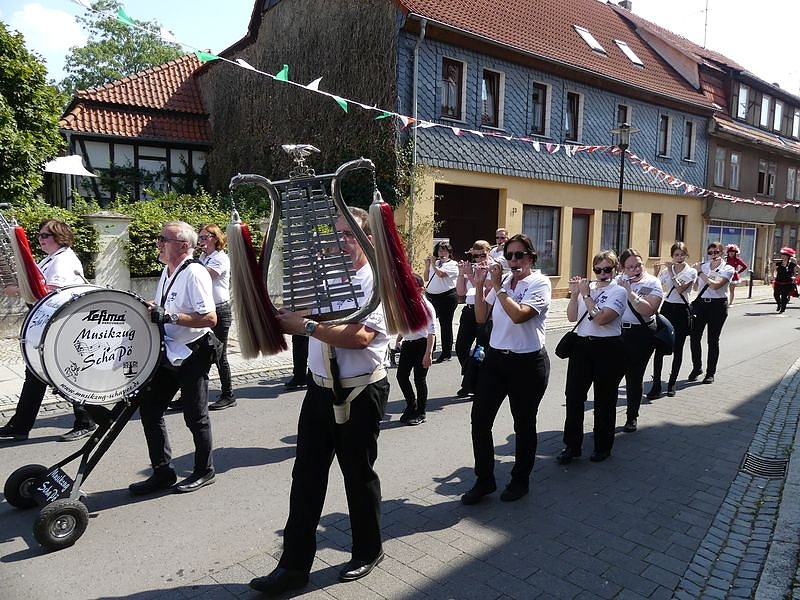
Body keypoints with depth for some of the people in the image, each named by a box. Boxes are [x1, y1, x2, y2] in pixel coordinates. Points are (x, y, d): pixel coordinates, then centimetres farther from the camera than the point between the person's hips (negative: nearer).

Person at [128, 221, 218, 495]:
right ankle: (163, 471, 23)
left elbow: (209, 319, -25)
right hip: (168, 353, 9)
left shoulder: (195, 274, -17)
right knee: (149, 406, 9)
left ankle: (204, 471, 24)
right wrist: (152, 312, 4)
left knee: (195, 416, 4)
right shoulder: (167, 273, 10)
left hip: (192, 354, -9)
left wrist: (169, 316, -28)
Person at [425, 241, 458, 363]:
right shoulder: (435, 263, 16)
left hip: (447, 297, -6)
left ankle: (446, 353, 10)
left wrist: (433, 264, -8)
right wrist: (427, 265, 8)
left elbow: (440, 274, -19)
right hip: (432, 296, 7)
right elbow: (427, 277, 20)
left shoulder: (452, 264, -4)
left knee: (445, 325, 1)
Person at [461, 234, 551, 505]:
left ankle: (520, 480, 30)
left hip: (528, 363, -5)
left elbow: (519, 315, -26)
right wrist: (480, 284, -4)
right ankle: (484, 480, 18)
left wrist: (497, 286, -17)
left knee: (524, 424, 11)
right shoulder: (502, 281, 6)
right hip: (495, 358, 5)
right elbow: (481, 317, 5)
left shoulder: (540, 283, -9)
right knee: (479, 419, 2)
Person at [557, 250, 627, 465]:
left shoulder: (618, 291, -6)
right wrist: (574, 294, -5)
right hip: (582, 346, 5)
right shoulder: (587, 287, 8)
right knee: (573, 396, 3)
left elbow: (601, 318, -19)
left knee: (604, 400, 7)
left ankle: (603, 446, 24)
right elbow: (572, 317, 6)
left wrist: (586, 295, -13)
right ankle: (572, 446, 14)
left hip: (608, 349, -4)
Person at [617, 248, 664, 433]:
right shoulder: (618, 280, 8)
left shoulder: (652, 283, -5)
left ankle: (632, 417, 24)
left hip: (640, 336, -3)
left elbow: (649, 310, -19)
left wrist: (629, 293, -25)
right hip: (616, 333, 3)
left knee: (634, 377, 6)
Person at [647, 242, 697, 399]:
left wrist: (671, 272, -14)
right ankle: (656, 385, -4)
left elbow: (680, 288, -18)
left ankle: (672, 384, 17)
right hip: (667, 308, 2)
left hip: (682, 311, -2)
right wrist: (656, 272, -11)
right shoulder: (666, 271, 7)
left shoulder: (691, 272, -2)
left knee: (677, 349, 5)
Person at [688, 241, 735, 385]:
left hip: (717, 305, -3)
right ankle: (697, 368, 19)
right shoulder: (703, 266, 8)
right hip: (700, 303, 4)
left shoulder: (727, 269, -4)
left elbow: (715, 285, -19)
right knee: (694, 337, 0)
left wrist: (700, 272, -14)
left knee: (713, 340, 3)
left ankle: (710, 373, 14)